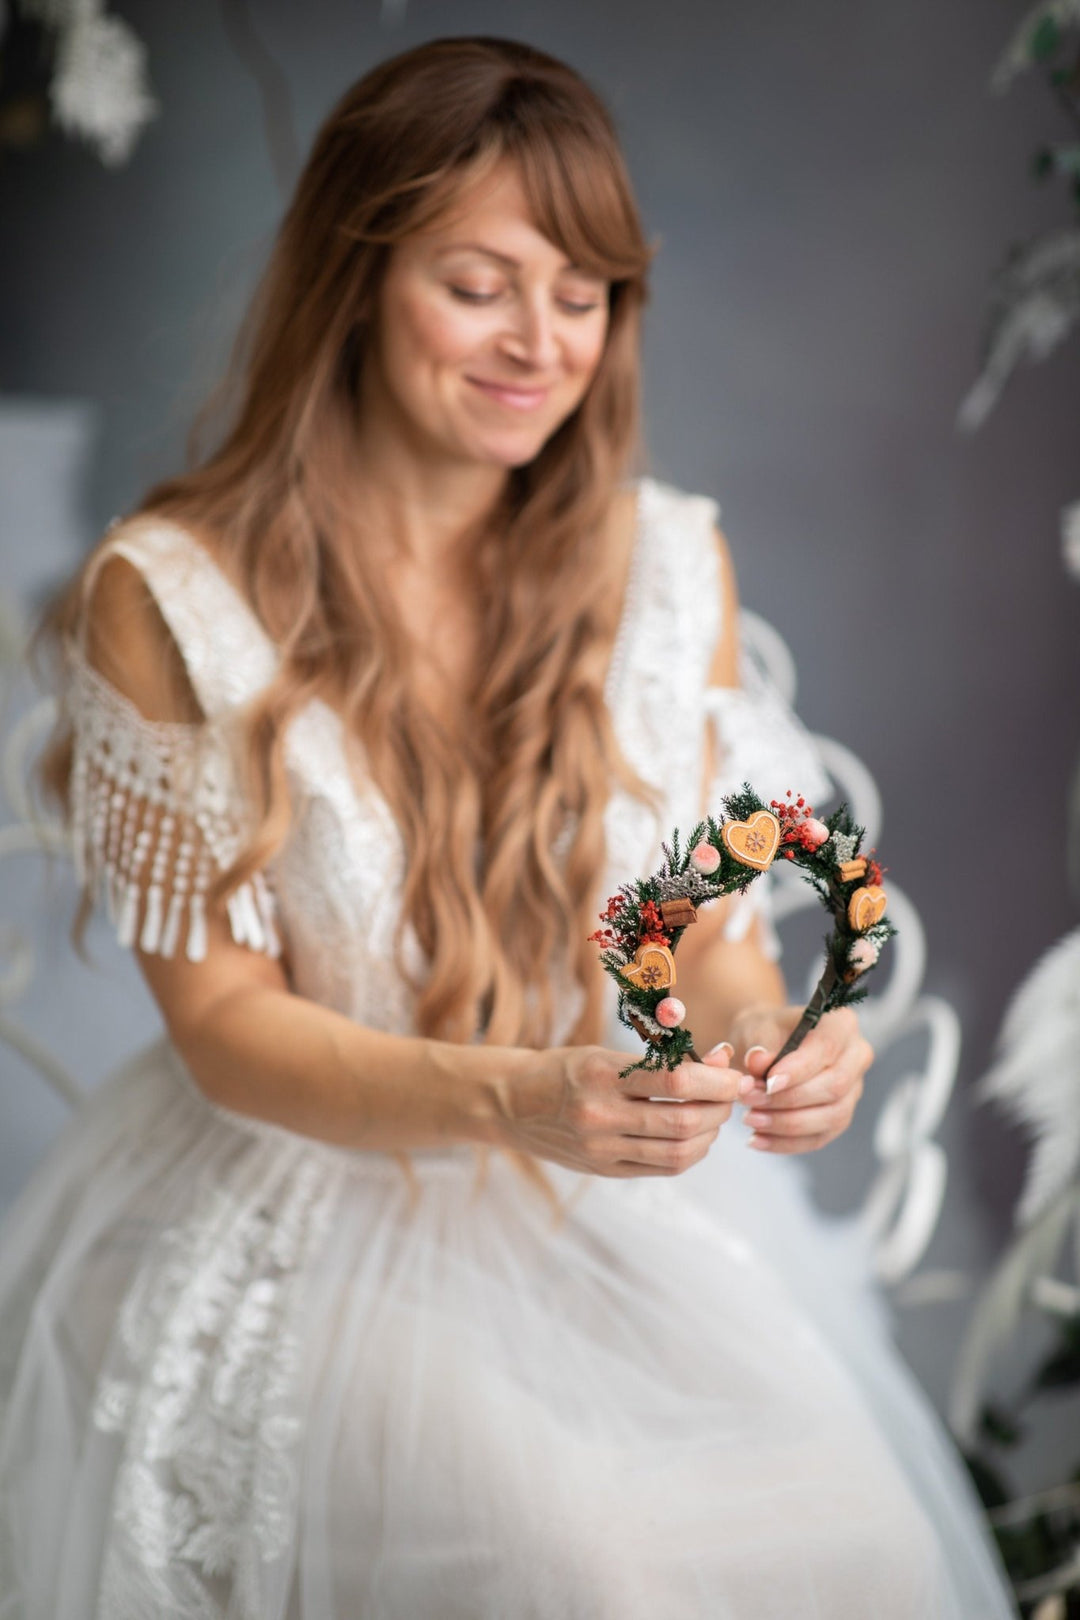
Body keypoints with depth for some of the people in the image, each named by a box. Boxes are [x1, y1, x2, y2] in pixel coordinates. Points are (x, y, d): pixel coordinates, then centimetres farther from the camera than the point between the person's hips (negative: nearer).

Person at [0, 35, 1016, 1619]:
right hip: (309, 1214, -3)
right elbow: (222, 1020, -9)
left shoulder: (670, 566, 1)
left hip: (621, 1204, 4)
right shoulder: (168, 595, -10)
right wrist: (513, 1099, -26)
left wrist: (775, 1038, -16)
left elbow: (711, 921, 8)